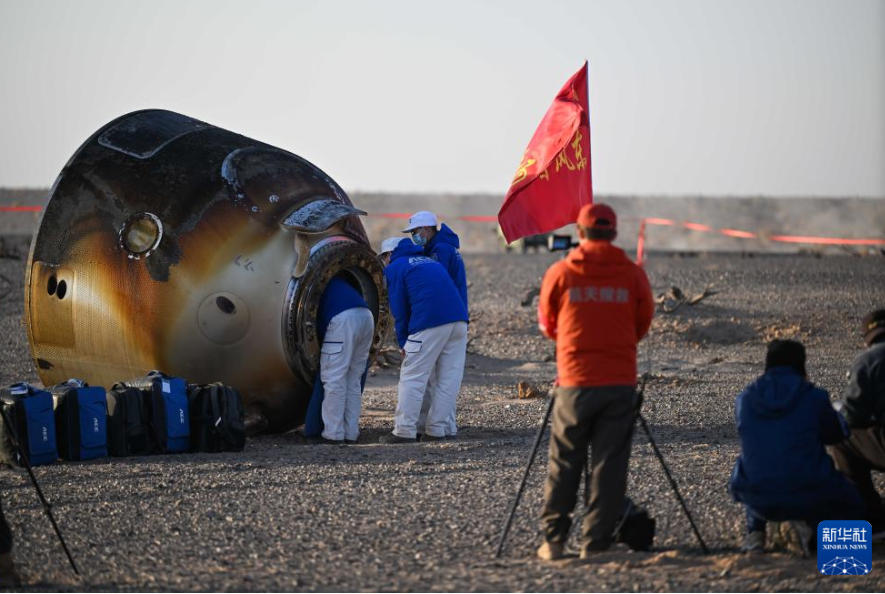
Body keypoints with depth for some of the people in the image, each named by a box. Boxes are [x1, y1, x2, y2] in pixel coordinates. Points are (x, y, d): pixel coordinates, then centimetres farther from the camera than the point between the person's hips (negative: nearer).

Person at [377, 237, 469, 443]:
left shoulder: (393, 269, 10)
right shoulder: (431, 262, 30)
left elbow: (399, 309, 5)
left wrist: (403, 342, 14)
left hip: (430, 321, -6)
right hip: (459, 319, 6)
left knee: (412, 378, 0)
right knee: (448, 379, 9)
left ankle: (405, 431, -1)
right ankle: (436, 430, 11)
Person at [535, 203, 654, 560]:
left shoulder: (560, 274, -1)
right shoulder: (633, 275, 0)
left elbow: (547, 326, 12)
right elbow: (642, 326, 12)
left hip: (574, 382, 0)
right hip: (620, 382, 0)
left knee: (564, 464, 10)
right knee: (609, 465, 4)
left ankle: (553, 541, 11)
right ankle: (595, 544, 3)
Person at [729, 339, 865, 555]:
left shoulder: (744, 400, 1)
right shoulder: (813, 397, -9)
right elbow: (836, 434, 8)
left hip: (759, 503, 4)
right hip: (808, 497, -4)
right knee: (852, 507, 26)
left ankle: (755, 531, 13)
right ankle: (809, 527, -5)